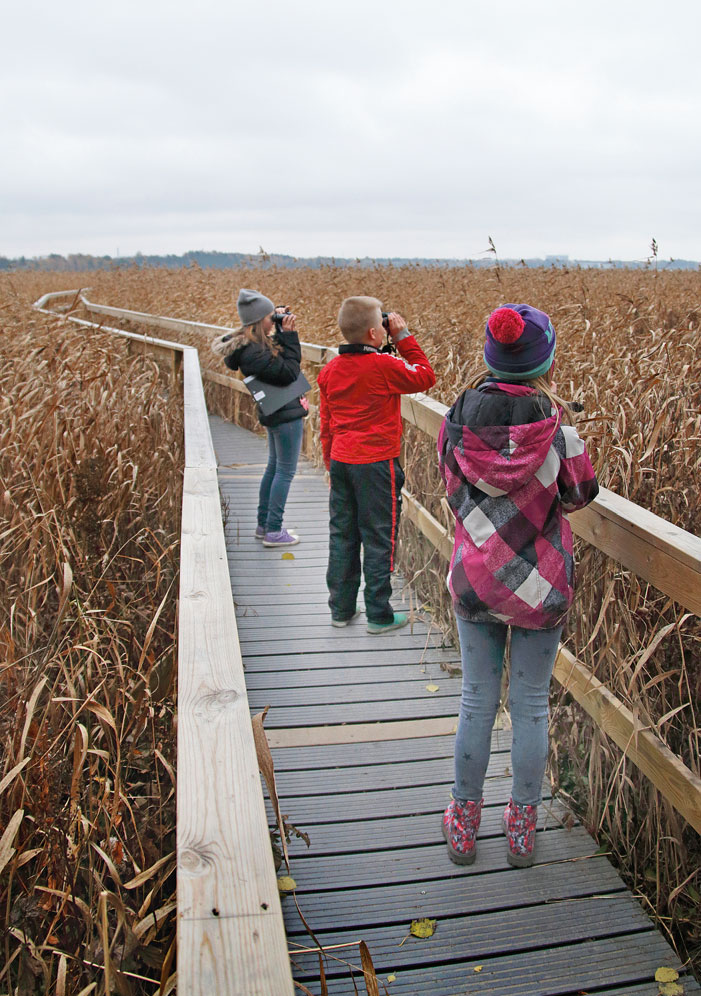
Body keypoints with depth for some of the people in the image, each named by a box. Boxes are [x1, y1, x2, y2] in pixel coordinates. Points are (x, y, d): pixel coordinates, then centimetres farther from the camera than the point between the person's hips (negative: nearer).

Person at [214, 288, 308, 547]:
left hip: (275, 414, 10)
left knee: (274, 467, 19)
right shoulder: (253, 352, -26)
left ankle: (264, 524, 29)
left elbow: (280, 359, 14)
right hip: (287, 414, -10)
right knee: (285, 471, -1)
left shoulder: (250, 344, 4)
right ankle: (273, 531, 6)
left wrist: (283, 331, 3)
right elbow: (289, 373, -24)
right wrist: (288, 336, -20)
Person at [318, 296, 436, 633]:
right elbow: (426, 377, 0)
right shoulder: (384, 366, -15)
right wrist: (405, 337, 2)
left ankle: (341, 609, 23)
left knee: (341, 535, 13)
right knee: (379, 539, 4)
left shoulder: (330, 371, 5)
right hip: (376, 464, -6)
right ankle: (378, 615, 12)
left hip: (341, 462, 6)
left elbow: (326, 425, 11)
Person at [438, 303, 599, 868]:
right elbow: (581, 493, -3)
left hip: (475, 581, 2)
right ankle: (523, 827, 29)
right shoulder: (555, 422, -15)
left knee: (477, 702, 15)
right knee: (531, 705, 14)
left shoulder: (461, 417, -9)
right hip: (542, 585, -1)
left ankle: (463, 823, 30)